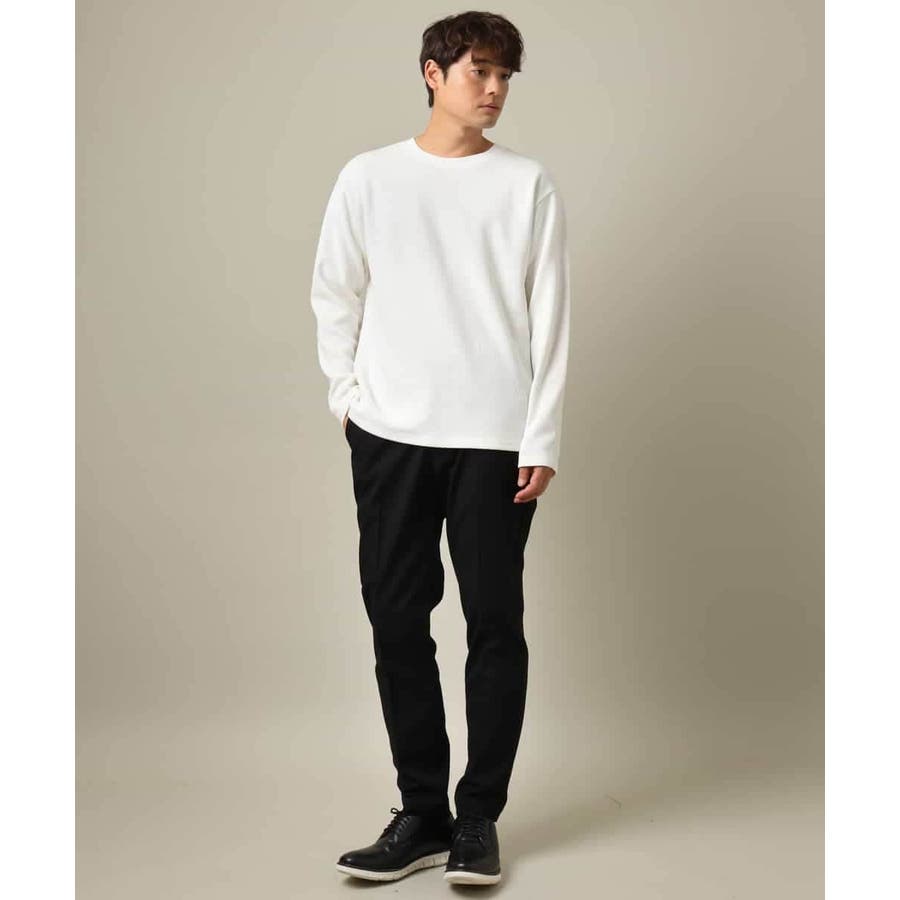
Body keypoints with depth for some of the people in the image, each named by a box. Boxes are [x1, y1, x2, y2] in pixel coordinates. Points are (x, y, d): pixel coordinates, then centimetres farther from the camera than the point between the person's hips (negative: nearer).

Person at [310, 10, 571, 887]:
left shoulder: (527, 183, 4)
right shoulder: (369, 177, 7)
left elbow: (549, 317, 1)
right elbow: (334, 295, 11)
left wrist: (542, 437, -5)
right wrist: (347, 395, 2)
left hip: (495, 437, -1)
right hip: (389, 435, 1)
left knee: (495, 625, 1)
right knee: (397, 624, 3)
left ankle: (479, 816, 12)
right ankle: (422, 813, 14)